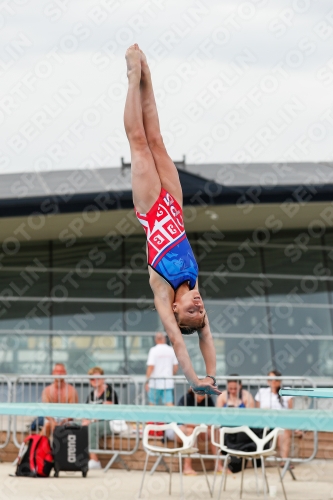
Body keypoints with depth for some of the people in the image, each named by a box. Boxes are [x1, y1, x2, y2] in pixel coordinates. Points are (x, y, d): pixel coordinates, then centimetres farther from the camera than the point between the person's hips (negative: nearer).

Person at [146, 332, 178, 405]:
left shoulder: (153, 350, -6)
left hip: (155, 383, -3)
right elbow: (175, 368, 9)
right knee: (169, 404, -2)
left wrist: (147, 381, -9)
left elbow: (150, 367, -13)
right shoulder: (171, 350, 6)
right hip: (168, 383, 3)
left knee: (152, 403, 8)